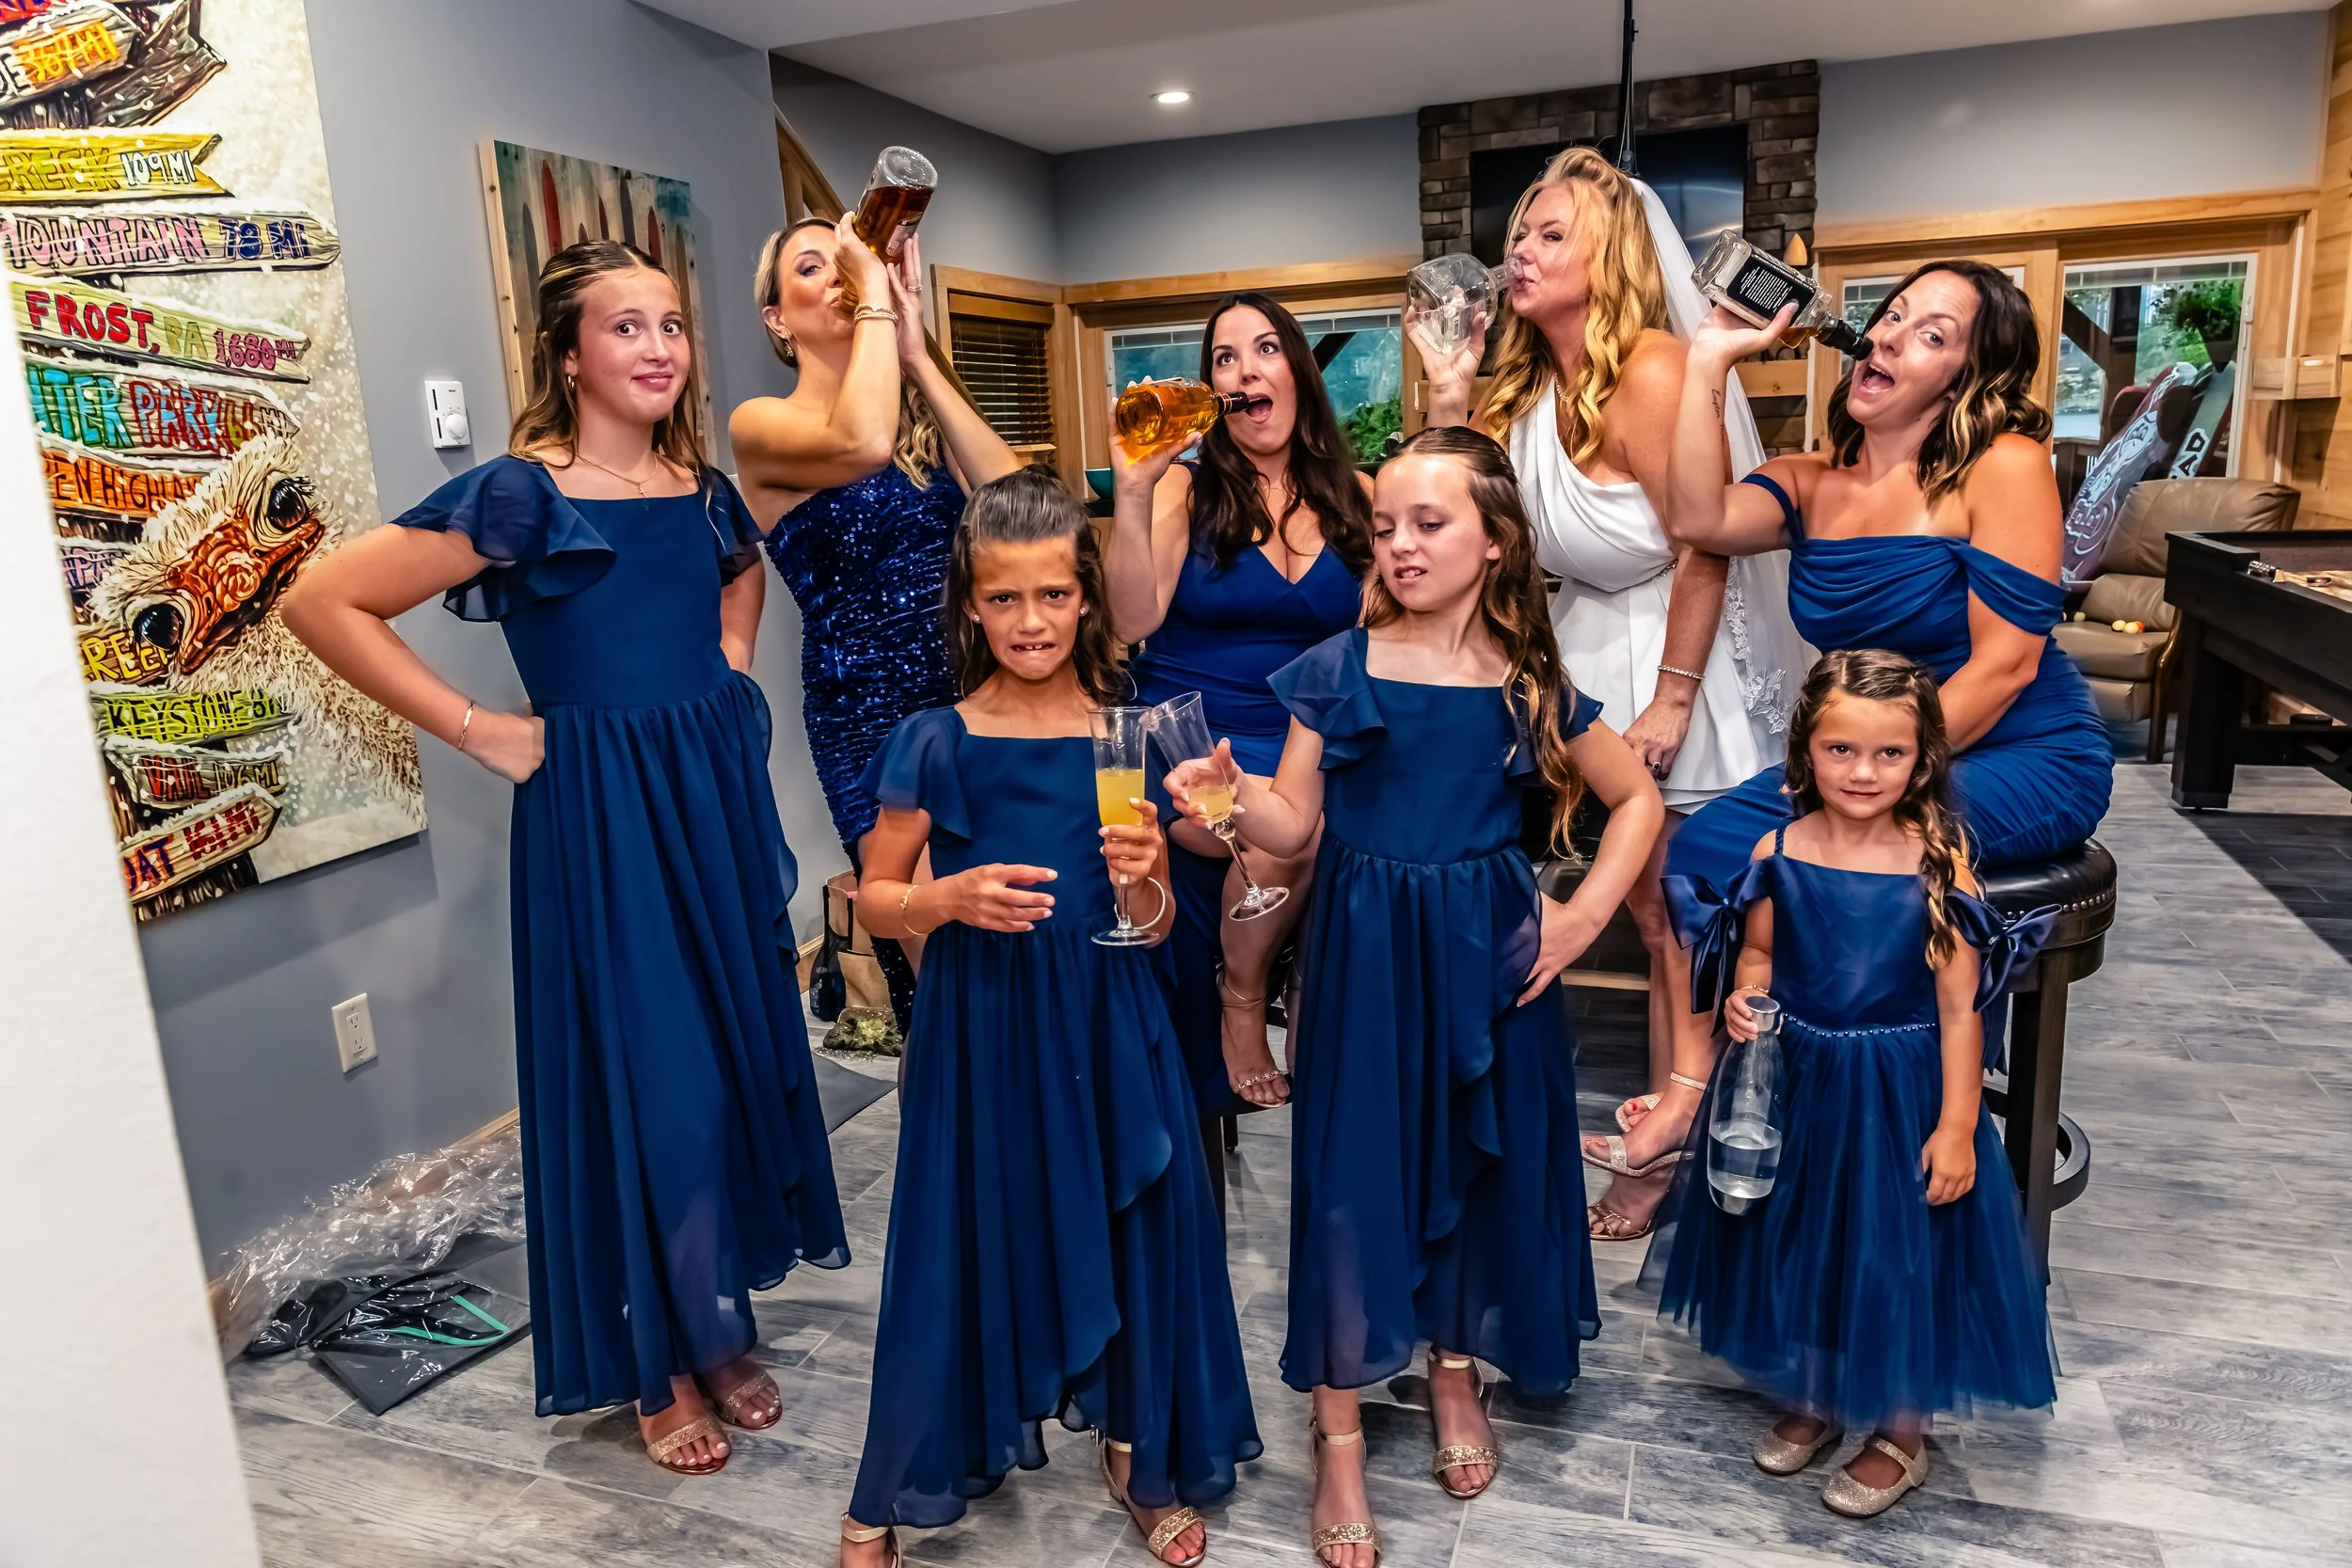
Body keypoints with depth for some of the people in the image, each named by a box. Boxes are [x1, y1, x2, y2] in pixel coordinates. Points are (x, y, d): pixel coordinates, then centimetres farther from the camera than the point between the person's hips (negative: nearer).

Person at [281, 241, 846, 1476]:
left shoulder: (703, 489, 6)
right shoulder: (522, 494, -12)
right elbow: (323, 602, -13)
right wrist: (476, 729, -11)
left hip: (718, 797, 6)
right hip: (598, 815, -6)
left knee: (741, 1053, 11)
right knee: (641, 1078, 1)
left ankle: (721, 1326, 31)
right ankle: (655, 1364, 22)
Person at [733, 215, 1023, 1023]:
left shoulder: (924, 417, 13)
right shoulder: (760, 426, -3)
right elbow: (861, 442, -27)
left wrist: (917, 353, -5)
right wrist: (875, 297, -13)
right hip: (869, 721, -5)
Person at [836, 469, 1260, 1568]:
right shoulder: (936, 745, -6)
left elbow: (1152, 926, 4)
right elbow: (875, 898, 1)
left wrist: (1142, 877, -18)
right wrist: (951, 901, -18)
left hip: (1106, 1026, 2)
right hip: (978, 1026, -1)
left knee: (1132, 1228, 12)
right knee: (963, 1245, 7)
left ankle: (1137, 1454, 39)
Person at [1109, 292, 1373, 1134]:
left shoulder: (1354, 496, 10)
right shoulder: (1186, 489, 2)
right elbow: (1133, 621, -10)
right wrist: (1132, 494, -18)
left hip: (1307, 741, 3)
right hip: (1187, 739, -3)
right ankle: (1241, 1004, -3)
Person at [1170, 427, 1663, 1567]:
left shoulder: (1528, 683, 0)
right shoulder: (1338, 669, -4)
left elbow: (1638, 800, 10)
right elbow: (1294, 827, -6)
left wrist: (1585, 914, 0)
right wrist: (1233, 794, -27)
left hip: (1486, 956, 2)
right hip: (1365, 954, -1)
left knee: (1479, 1161, 13)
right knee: (1351, 1172, 1)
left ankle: (1455, 1374, 40)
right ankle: (1339, 1436, 20)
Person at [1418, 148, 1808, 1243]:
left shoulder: (1651, 373, -20)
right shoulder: (1526, 383, 5)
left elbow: (1705, 550, -22)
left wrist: (1669, 702, -23)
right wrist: (1449, 403, -7)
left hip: (1672, 657, -7)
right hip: (1585, 648, 7)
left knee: (1672, 915, 2)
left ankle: (1672, 1146, 20)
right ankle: (1657, 1115, 27)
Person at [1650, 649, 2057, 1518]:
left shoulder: (1938, 868, -15)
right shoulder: (1777, 852, -8)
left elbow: (1959, 1010, -11)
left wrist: (1956, 1127, -11)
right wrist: (1744, 1001, -15)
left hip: (1901, 1093, -3)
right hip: (1794, 1085, 3)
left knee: (1899, 1253, 11)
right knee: (1792, 1242, 17)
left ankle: (1900, 1431, 35)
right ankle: (1808, 1397, 42)